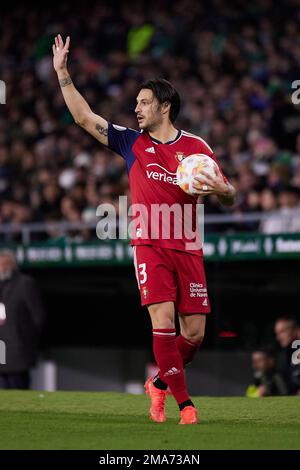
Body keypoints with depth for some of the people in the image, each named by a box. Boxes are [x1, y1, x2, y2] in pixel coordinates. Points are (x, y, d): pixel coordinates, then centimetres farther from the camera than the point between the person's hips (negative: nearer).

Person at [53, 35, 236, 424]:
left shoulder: (197, 147, 7)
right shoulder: (132, 143, 8)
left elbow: (230, 197, 10)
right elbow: (83, 116, 8)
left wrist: (220, 189, -13)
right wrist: (62, 73, 4)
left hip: (187, 248, 1)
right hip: (149, 245, -1)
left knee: (194, 333, -1)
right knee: (162, 319, -18)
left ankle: (160, 384, 26)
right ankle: (184, 403, -11)